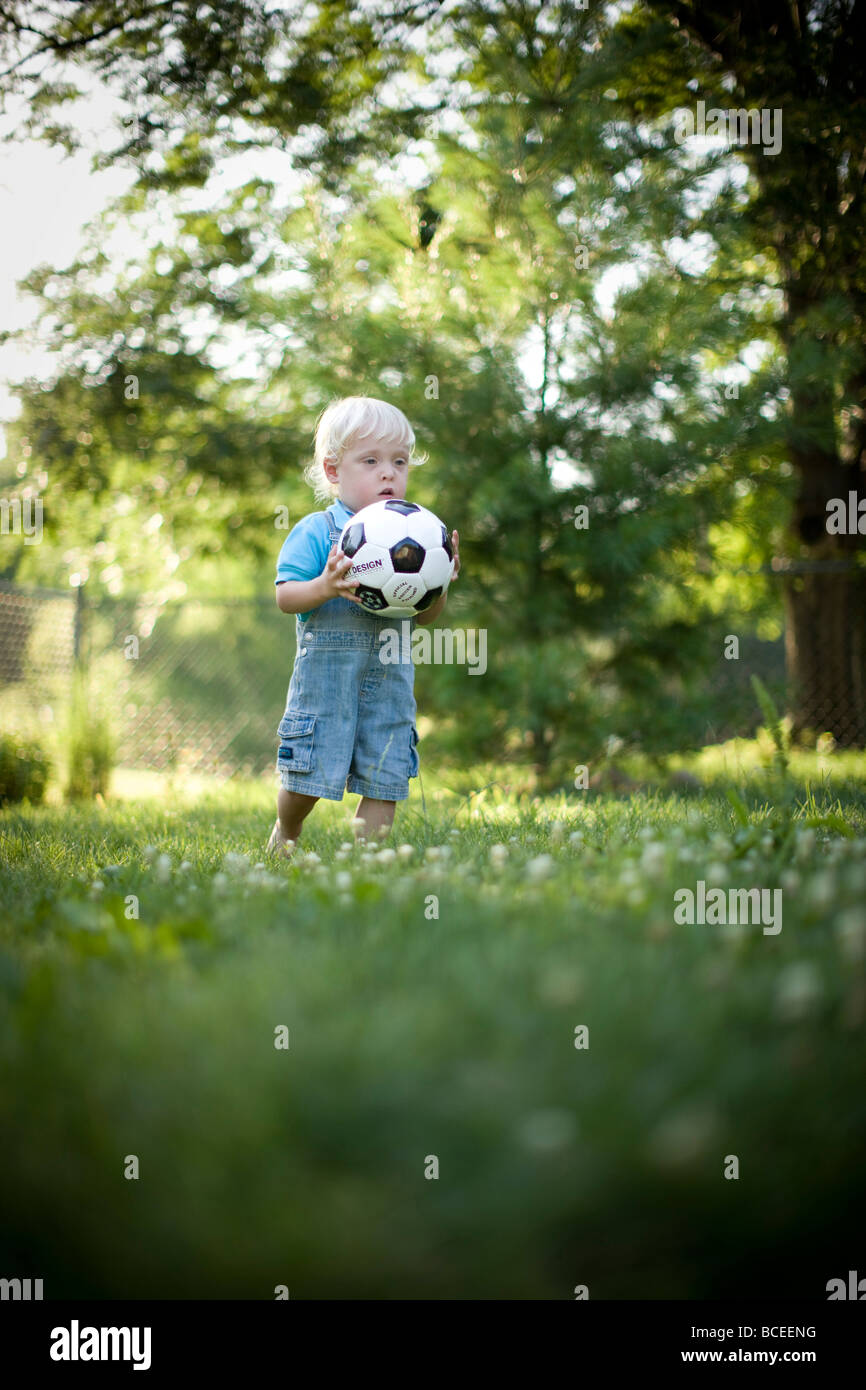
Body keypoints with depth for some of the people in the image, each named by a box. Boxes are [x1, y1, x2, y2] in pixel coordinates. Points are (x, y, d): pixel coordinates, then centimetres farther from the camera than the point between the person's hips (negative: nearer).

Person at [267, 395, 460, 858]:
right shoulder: (316, 531, -5)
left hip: (390, 676, 4)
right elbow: (285, 597, -10)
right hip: (326, 672, -4)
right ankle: (285, 836, 32)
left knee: (385, 777, 2)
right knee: (308, 771, 3)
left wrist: (441, 583, -8)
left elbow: (425, 615, 12)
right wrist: (326, 586, -27)